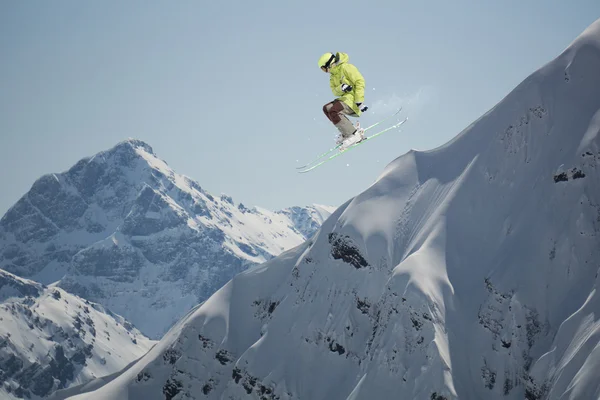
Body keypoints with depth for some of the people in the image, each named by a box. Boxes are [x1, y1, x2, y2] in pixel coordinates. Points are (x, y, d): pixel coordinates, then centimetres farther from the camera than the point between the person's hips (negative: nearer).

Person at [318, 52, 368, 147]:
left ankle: (354, 134, -24)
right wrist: (341, 88, -21)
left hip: (353, 98, -10)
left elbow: (360, 81, -17)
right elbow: (335, 92, 5)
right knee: (326, 108, 10)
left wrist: (359, 101, -24)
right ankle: (347, 131, 5)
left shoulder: (345, 67, -12)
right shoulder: (333, 75, 16)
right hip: (345, 98, 10)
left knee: (333, 111, -25)